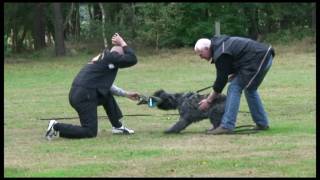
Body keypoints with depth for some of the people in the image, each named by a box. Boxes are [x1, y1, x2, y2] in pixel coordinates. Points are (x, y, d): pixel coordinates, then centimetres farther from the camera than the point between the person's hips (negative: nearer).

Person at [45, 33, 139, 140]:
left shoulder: (101, 58, 24)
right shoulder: (111, 57, -4)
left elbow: (107, 86, 33)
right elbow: (132, 59, -5)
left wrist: (126, 94, 37)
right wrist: (123, 43, 7)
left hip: (76, 94, 10)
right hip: (84, 96, -10)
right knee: (90, 132, -5)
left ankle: (117, 127, 28)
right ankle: (56, 127, -7)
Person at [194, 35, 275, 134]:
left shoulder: (221, 54, -14)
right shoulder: (221, 43, 16)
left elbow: (221, 80, -12)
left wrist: (209, 100, -5)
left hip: (258, 59, -11)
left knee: (234, 88, -9)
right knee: (250, 89, 23)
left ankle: (226, 126, -13)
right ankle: (262, 123, 26)